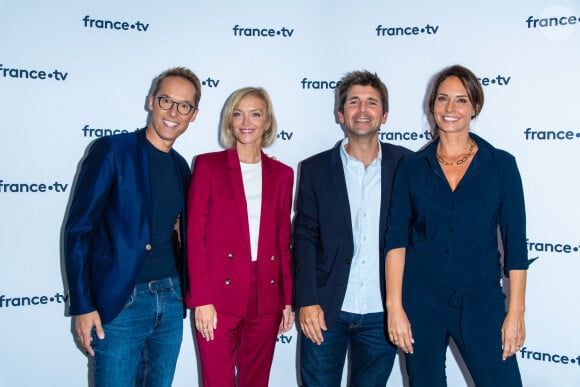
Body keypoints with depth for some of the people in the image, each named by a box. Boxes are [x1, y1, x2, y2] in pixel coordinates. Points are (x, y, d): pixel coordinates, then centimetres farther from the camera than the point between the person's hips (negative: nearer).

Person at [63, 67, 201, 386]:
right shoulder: (112, 150, -8)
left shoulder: (181, 167, 10)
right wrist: (82, 306, -13)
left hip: (170, 300, 6)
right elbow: (78, 230, -10)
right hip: (119, 301, -6)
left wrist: (181, 290, 6)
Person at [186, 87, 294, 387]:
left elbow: (283, 240, 11)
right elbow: (194, 235, -3)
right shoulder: (208, 165, 1)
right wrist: (201, 299, -9)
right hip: (218, 298, -3)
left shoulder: (281, 174, 10)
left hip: (266, 300, 3)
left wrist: (288, 299, 7)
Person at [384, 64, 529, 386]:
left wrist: (516, 312, -5)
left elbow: (515, 242, -1)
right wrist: (394, 307, -8)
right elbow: (396, 239, -2)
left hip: (481, 300, 0)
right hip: (420, 299, 1)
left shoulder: (501, 165, 0)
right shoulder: (412, 167, 2)